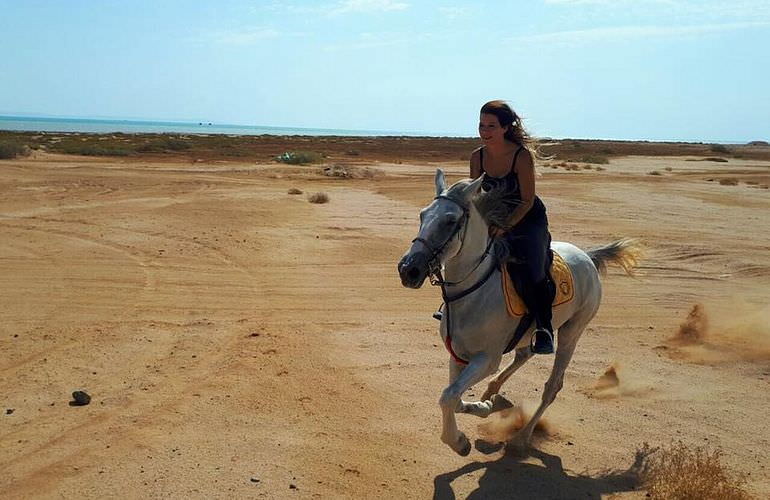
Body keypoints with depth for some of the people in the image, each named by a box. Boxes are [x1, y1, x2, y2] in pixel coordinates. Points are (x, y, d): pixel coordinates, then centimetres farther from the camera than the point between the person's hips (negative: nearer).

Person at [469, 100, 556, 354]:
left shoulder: (522, 155, -21)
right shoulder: (477, 157, -6)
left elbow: (527, 201, -18)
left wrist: (504, 226, -27)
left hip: (529, 221, -5)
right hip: (496, 221, 5)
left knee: (532, 273, -21)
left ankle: (544, 329, -6)